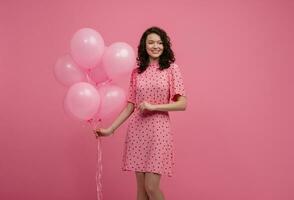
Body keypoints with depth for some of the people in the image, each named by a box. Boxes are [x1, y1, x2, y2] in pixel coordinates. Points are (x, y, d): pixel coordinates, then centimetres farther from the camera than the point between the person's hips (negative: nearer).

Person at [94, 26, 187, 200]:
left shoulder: (171, 68, -1)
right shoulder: (137, 72, 9)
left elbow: (182, 104, -6)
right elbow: (130, 106, 11)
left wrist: (153, 106, -14)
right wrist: (110, 129, 6)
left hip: (159, 130, -3)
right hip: (137, 130, 3)